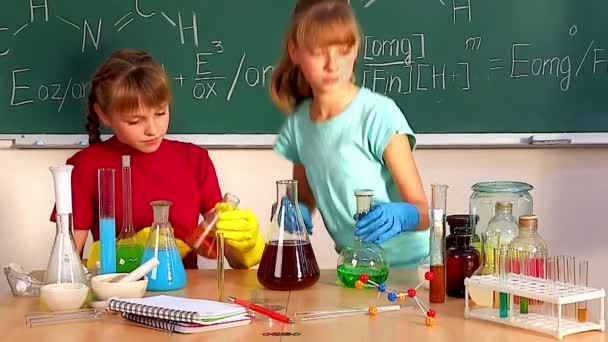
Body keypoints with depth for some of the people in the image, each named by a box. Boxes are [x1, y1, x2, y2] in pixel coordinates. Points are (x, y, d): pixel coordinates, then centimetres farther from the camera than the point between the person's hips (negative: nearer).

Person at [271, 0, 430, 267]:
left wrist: (401, 215, -33)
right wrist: (295, 212, -7)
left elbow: (423, 210, -12)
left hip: (406, 264, -4)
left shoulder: (379, 114, -13)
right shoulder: (297, 123, 1)